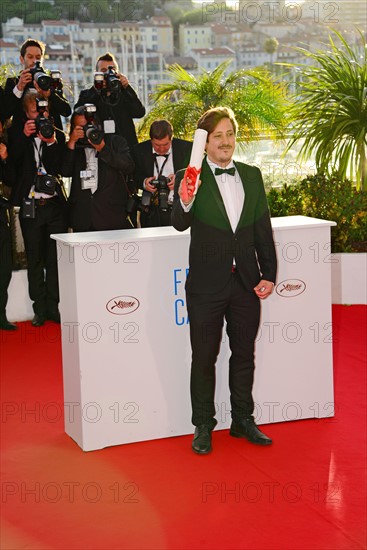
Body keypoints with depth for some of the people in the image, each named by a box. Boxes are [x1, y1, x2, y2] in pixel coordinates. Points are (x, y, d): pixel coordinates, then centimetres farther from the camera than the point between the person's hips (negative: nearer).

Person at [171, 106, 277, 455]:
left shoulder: (252, 176, 7)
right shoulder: (189, 179, -7)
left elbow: (263, 229, 8)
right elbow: (180, 224, -21)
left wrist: (269, 274, 2)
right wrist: (184, 202, -43)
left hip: (247, 282, 4)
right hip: (207, 285, -4)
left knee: (244, 354, 15)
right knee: (204, 358, 7)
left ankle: (243, 420, 29)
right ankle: (203, 426, 19)